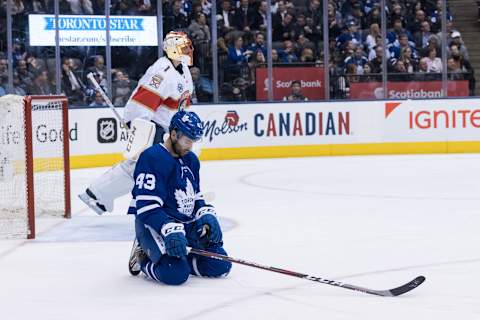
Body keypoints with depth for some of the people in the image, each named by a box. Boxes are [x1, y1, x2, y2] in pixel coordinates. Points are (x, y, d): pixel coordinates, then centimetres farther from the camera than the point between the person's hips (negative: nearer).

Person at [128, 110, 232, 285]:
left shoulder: (191, 160, 12)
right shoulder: (152, 157, -17)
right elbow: (146, 207, -23)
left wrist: (206, 215, -1)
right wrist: (170, 230, -34)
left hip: (186, 222, 9)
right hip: (154, 224, -9)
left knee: (221, 265, -2)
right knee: (176, 274, -29)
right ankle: (143, 260, 2)